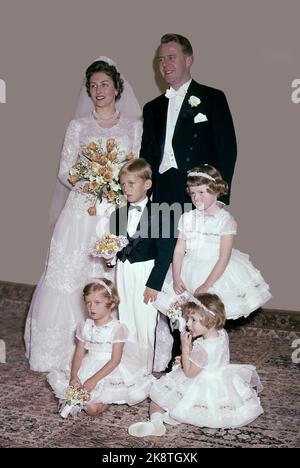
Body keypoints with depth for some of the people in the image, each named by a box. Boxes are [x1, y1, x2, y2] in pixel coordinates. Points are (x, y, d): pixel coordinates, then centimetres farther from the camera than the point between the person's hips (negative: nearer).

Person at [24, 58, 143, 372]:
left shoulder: (134, 126, 10)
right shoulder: (78, 127, 10)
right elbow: (64, 172, 6)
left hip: (121, 211, 0)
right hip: (83, 211, 1)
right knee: (71, 276, -3)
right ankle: (71, 349, 9)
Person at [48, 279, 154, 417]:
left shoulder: (117, 328, -11)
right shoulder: (84, 327, 6)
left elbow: (115, 360, -15)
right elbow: (78, 355, 6)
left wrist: (94, 379, -22)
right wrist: (74, 375, -14)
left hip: (111, 371, -4)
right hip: (88, 369, 5)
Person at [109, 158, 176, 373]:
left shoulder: (158, 214, -11)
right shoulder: (118, 215, 7)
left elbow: (165, 253, -12)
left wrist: (154, 284, -14)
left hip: (147, 273, -6)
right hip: (124, 273, 6)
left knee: (145, 328, 2)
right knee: (126, 326, 14)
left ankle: (146, 371, 16)